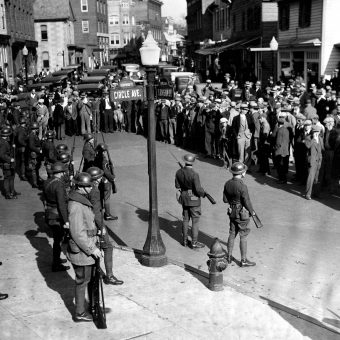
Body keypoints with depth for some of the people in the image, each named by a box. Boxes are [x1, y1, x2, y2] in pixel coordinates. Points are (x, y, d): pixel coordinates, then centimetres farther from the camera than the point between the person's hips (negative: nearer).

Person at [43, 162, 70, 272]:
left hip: (49, 214, 8)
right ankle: (56, 265, 15)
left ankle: (56, 259, 39)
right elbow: (61, 204, -27)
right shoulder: (59, 185, -23)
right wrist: (66, 221, -25)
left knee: (57, 238, 24)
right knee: (58, 240, 5)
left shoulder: (47, 182, 3)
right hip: (57, 217, -8)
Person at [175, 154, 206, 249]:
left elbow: (177, 185, 7)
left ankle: (185, 241, 26)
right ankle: (194, 243, 11)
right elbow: (198, 189, -22)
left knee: (186, 219, 18)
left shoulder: (179, 172, -5)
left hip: (184, 198, 6)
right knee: (195, 221, 5)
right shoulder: (194, 174, -25)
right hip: (194, 199, -6)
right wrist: (203, 193, -2)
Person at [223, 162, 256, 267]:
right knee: (243, 237, 5)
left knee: (232, 234, 18)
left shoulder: (227, 183, -5)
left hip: (232, 212, 7)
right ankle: (244, 260, 14)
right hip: (242, 214, -7)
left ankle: (229, 257, 28)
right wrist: (252, 211, -2)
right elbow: (247, 203, -19)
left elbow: (225, 199, 3)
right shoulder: (242, 187, -26)